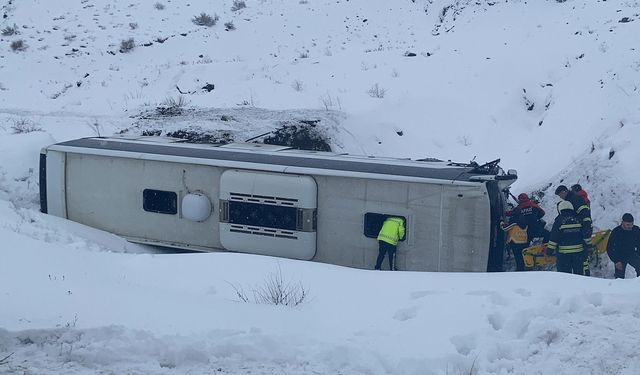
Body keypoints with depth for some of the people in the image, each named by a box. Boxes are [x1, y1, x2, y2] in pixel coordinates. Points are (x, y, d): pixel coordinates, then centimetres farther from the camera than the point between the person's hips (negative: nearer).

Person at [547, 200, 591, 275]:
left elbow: (553, 238, -6)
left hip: (563, 253, -3)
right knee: (579, 272, 15)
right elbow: (586, 235, 6)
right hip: (578, 251, 3)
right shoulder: (579, 219, 5)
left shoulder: (559, 221, -5)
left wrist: (550, 250, 2)